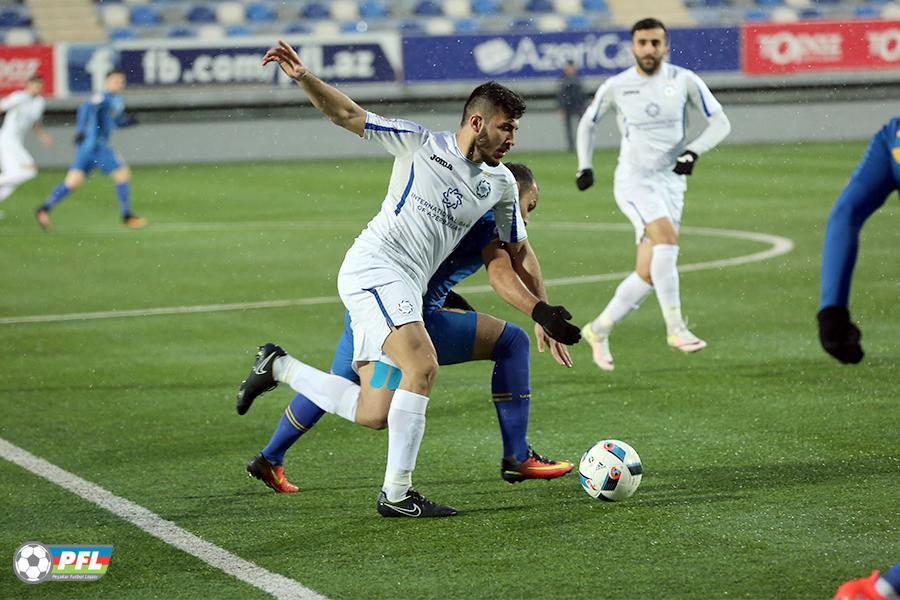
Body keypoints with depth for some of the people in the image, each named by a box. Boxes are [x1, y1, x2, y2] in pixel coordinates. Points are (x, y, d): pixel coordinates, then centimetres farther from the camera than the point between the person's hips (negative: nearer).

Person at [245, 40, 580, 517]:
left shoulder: (501, 184, 11)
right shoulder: (422, 145, -4)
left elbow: (517, 251, 22)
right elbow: (347, 115, -1)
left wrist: (544, 312, 15)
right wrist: (301, 76, -16)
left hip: (405, 290, 7)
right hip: (374, 267, -7)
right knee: (423, 367, -25)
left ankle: (278, 367, 20)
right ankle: (396, 493, -20)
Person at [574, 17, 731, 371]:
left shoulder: (684, 81, -1)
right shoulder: (615, 87, -2)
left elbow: (720, 123, 2)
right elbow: (588, 122, 16)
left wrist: (694, 151, -14)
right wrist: (584, 165, 5)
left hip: (671, 182, 3)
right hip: (633, 180, -3)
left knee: (647, 275, 1)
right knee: (667, 238, -29)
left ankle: (599, 331, 20)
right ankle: (675, 328, -28)